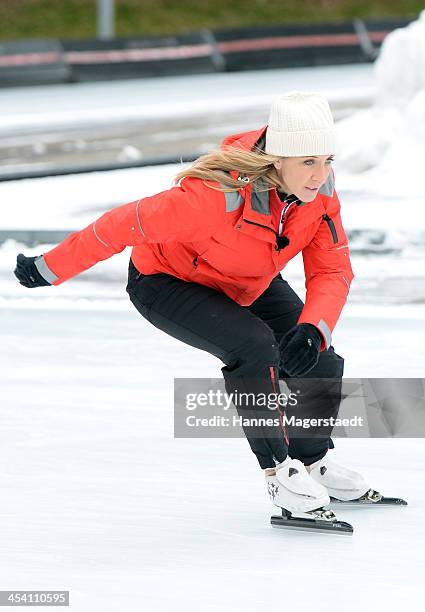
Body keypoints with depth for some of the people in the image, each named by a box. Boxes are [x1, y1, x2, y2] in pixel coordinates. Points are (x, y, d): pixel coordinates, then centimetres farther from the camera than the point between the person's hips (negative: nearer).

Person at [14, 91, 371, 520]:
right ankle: (278, 469, -12)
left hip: (247, 283, 6)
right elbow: (130, 223, -32)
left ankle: (312, 461, 27)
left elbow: (332, 271, -16)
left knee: (319, 363, -1)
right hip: (166, 282, -6)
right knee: (254, 346, -29)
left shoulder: (319, 187, -22)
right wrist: (50, 269, -23)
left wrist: (313, 330, -36)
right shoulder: (220, 193, -41)